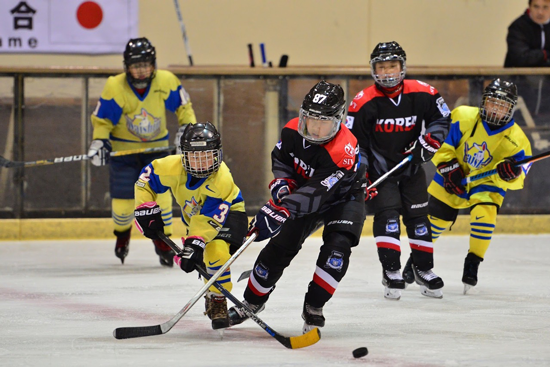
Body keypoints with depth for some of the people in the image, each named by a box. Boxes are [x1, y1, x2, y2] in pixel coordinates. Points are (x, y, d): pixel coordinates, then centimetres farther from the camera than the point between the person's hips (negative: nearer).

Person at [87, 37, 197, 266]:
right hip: (123, 148, -1)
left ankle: (164, 243, 7)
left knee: (160, 193, -12)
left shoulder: (166, 82, -15)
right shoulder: (115, 87, -19)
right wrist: (99, 142, -24)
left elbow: (183, 105, 2)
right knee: (122, 200, -3)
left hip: (156, 146, 1)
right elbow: (101, 119, -9)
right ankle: (122, 235, 31)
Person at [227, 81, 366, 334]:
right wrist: (282, 182, -14)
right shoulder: (293, 130, -18)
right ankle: (252, 301, 17)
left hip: (342, 198, -5)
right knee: (279, 246, -2)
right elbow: (280, 157, 5)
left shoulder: (343, 151, -38)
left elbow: (316, 193, -43)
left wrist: (281, 212, -52)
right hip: (304, 191, 5)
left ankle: (313, 307, -11)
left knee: (337, 246, -26)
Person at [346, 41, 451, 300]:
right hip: (379, 169, -3)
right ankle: (391, 272, -11)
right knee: (387, 214, -15)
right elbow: (353, 143, -13)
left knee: (418, 216, 8)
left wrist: (425, 145, -9)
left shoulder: (422, 94, -10)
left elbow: (441, 120, 5)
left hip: (411, 167, 3)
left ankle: (423, 269, 22)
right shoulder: (363, 103, -17)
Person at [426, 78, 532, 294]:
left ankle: (472, 265, -13)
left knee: (485, 213, -29)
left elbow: (517, 181, -20)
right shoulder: (464, 118, -21)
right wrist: (449, 167, -21)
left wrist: (510, 174, -42)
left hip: (487, 183, -1)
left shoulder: (516, 140, -20)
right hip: (453, 180, 1)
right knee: (436, 219, 10)